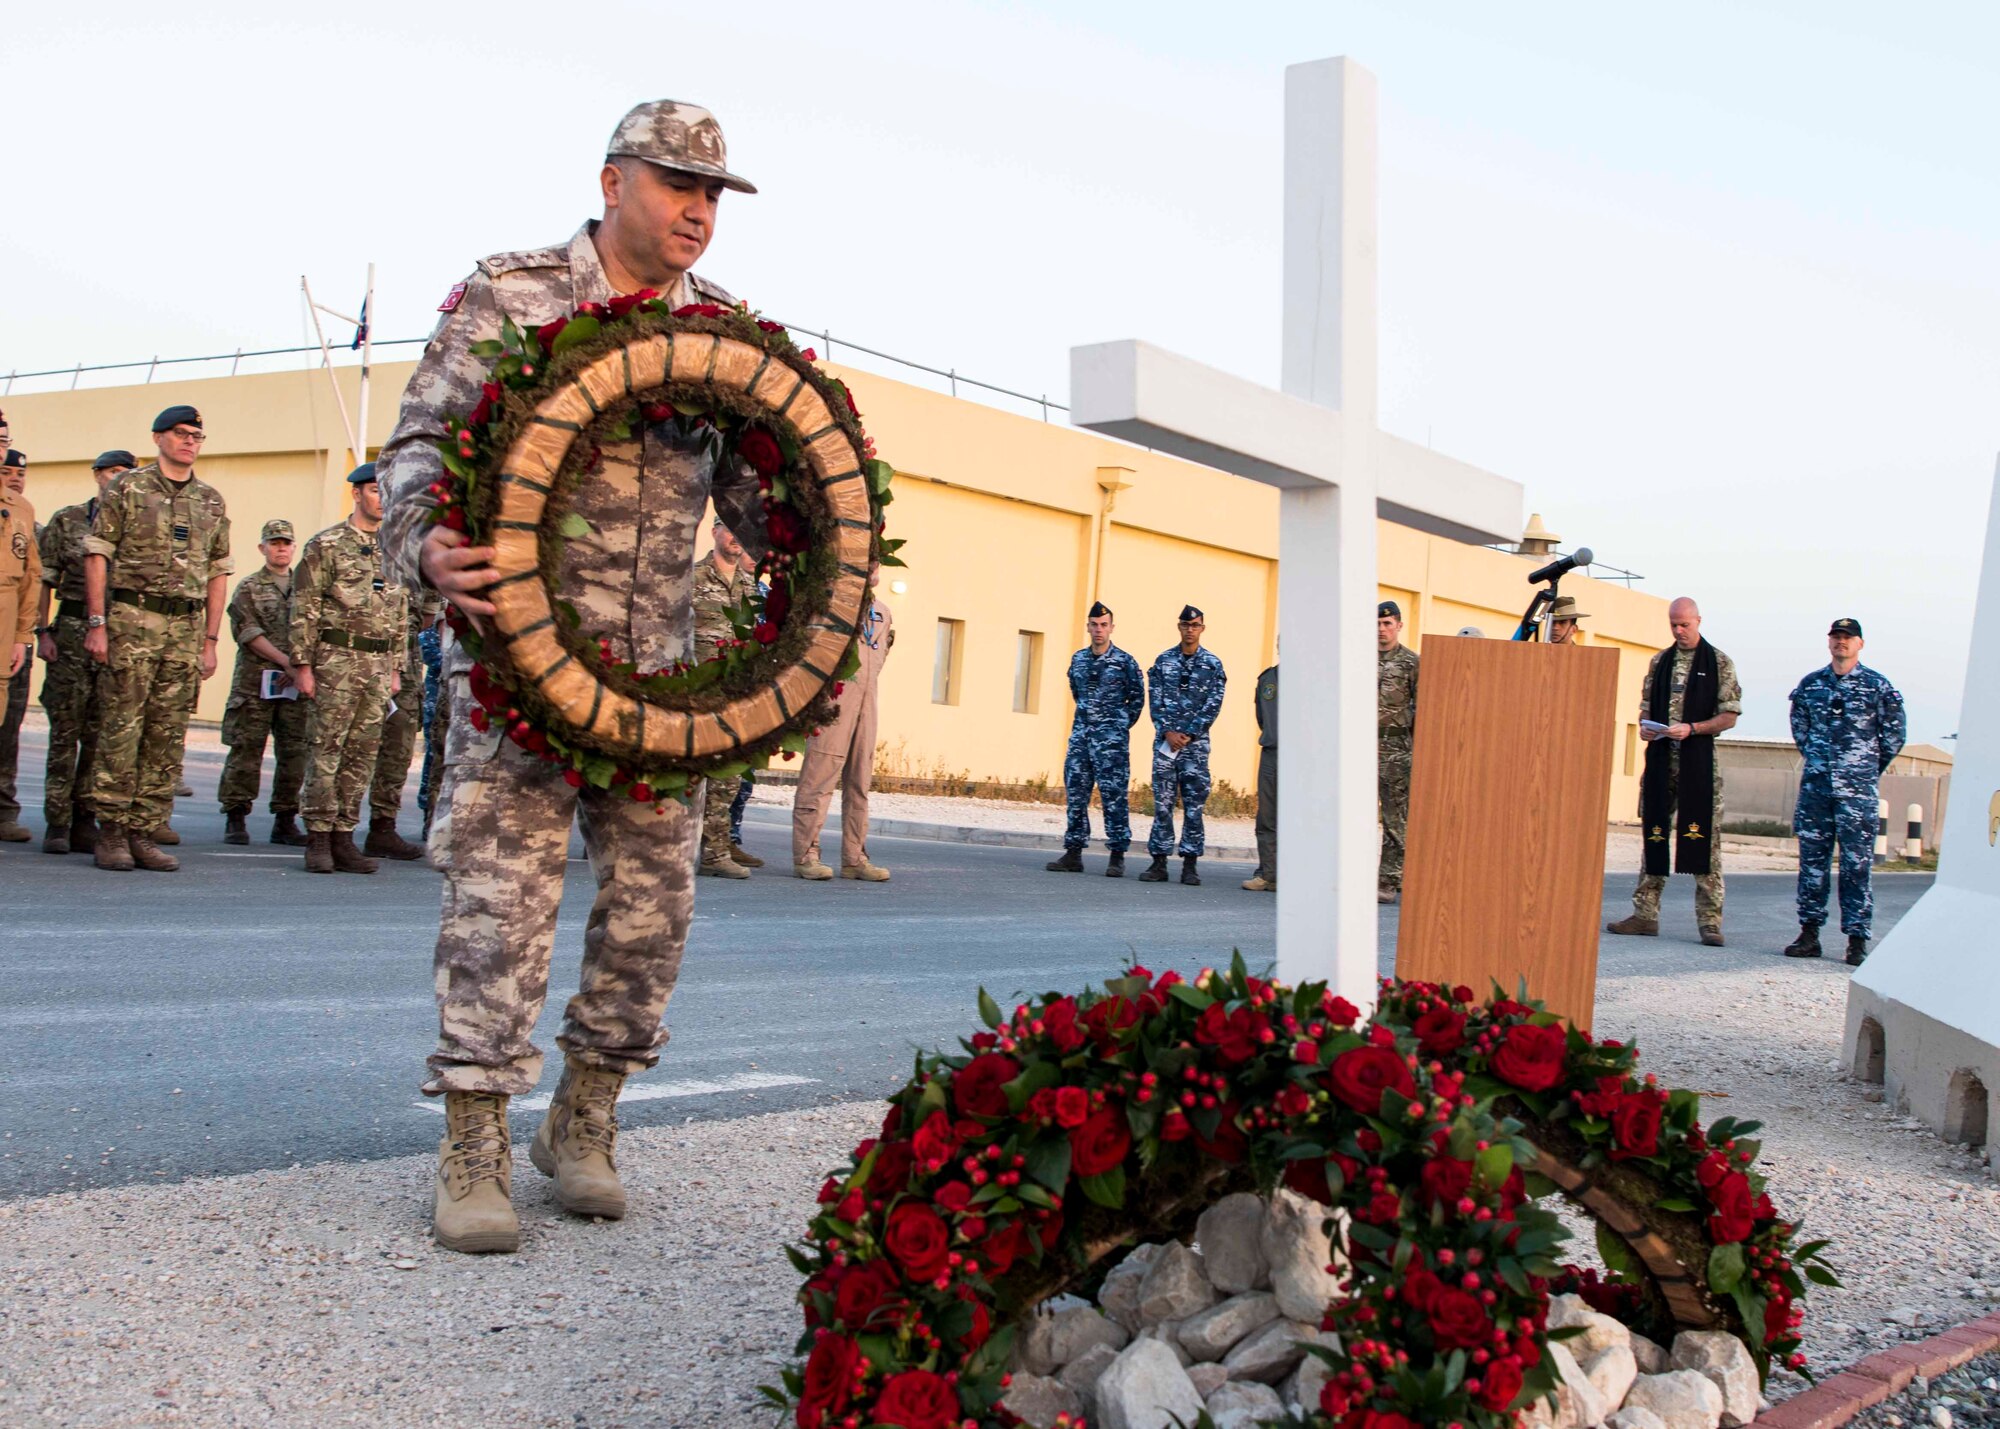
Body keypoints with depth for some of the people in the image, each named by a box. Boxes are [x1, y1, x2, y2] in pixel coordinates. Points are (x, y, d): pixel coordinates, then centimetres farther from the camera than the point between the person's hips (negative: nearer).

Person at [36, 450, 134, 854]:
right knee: (65, 730, 0)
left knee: (101, 736, 2)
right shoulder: (67, 520, 5)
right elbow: (44, 579, 5)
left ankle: (85, 822, 9)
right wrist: (44, 631, -4)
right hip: (72, 630, -2)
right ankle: (57, 823, 5)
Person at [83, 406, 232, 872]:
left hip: (187, 626, 4)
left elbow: (219, 573, 16)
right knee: (120, 728, -4)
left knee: (167, 736, 3)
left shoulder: (212, 501, 14)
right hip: (132, 619, -4)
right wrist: (97, 622, -9)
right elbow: (96, 555, -1)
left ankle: (144, 833, 8)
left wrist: (210, 640, 10)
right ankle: (111, 832, 2)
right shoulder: (126, 489, 2)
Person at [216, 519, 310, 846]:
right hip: (255, 682, -3)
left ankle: (285, 819, 10)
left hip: (296, 684, 3)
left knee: (295, 752, 2)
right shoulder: (249, 587, 6)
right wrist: (285, 660, -14)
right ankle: (236, 818, 3)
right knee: (246, 750, -3)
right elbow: (247, 632, -4)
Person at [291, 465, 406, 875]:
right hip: (335, 659, -5)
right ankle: (318, 839, 2)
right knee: (324, 750, -3)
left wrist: (396, 668, 15)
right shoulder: (326, 545, -2)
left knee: (362, 755, 6)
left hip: (378, 665, 5)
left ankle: (343, 837, 11)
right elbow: (304, 609, -5)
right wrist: (302, 664, -10)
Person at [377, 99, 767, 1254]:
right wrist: (425, 542, -26)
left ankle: (584, 1123, 22)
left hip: (659, 663, 5)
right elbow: (421, 444, -5)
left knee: (657, 896, 5)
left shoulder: (724, 329, 10)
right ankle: (475, 1155, 3)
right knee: (504, 893, -7)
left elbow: (748, 485, 13)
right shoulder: (509, 298, -2)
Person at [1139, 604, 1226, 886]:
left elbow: (1213, 705, -1)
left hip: (1196, 742, -1)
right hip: (1165, 740, 1)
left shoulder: (1212, 664, 5)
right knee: (1162, 802, 0)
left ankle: (1190, 864, 3)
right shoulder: (1163, 660, 8)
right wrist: (1168, 732, -9)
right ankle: (1159, 861, 3)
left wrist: (1188, 734, -10)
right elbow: (1155, 700, 3)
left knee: (1195, 804, -1)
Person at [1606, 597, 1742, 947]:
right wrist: (1645, 727, -2)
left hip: (1699, 760, -4)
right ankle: (1645, 914, 11)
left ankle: (1710, 921, -3)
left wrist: (1691, 728, -15)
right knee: (1654, 834, 6)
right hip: (1661, 757, 4)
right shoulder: (1660, 662, 15)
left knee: (1703, 837, -6)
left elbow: (1729, 716, -2)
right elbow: (1646, 706, 20)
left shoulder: (1719, 663, 2)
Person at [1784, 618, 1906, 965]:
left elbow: (1895, 733, 7)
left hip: (1859, 789, -3)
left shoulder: (1877, 686, 0)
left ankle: (1857, 939, 1)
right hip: (1815, 784, 3)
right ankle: (1809, 933, 10)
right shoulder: (1810, 684, 9)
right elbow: (1799, 727, 21)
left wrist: (1870, 768, 12)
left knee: (1857, 864, -2)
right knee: (1812, 858, 4)